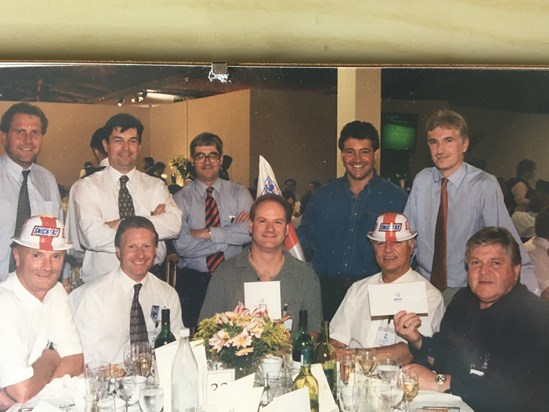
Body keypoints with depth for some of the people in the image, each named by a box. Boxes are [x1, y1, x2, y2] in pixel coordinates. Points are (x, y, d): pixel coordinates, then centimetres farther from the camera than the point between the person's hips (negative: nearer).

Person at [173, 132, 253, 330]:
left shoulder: (239, 193, 3)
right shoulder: (181, 198, 0)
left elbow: (250, 231, -14)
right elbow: (182, 245, -14)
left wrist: (208, 233, -16)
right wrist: (231, 234, -14)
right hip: (193, 281, 0)